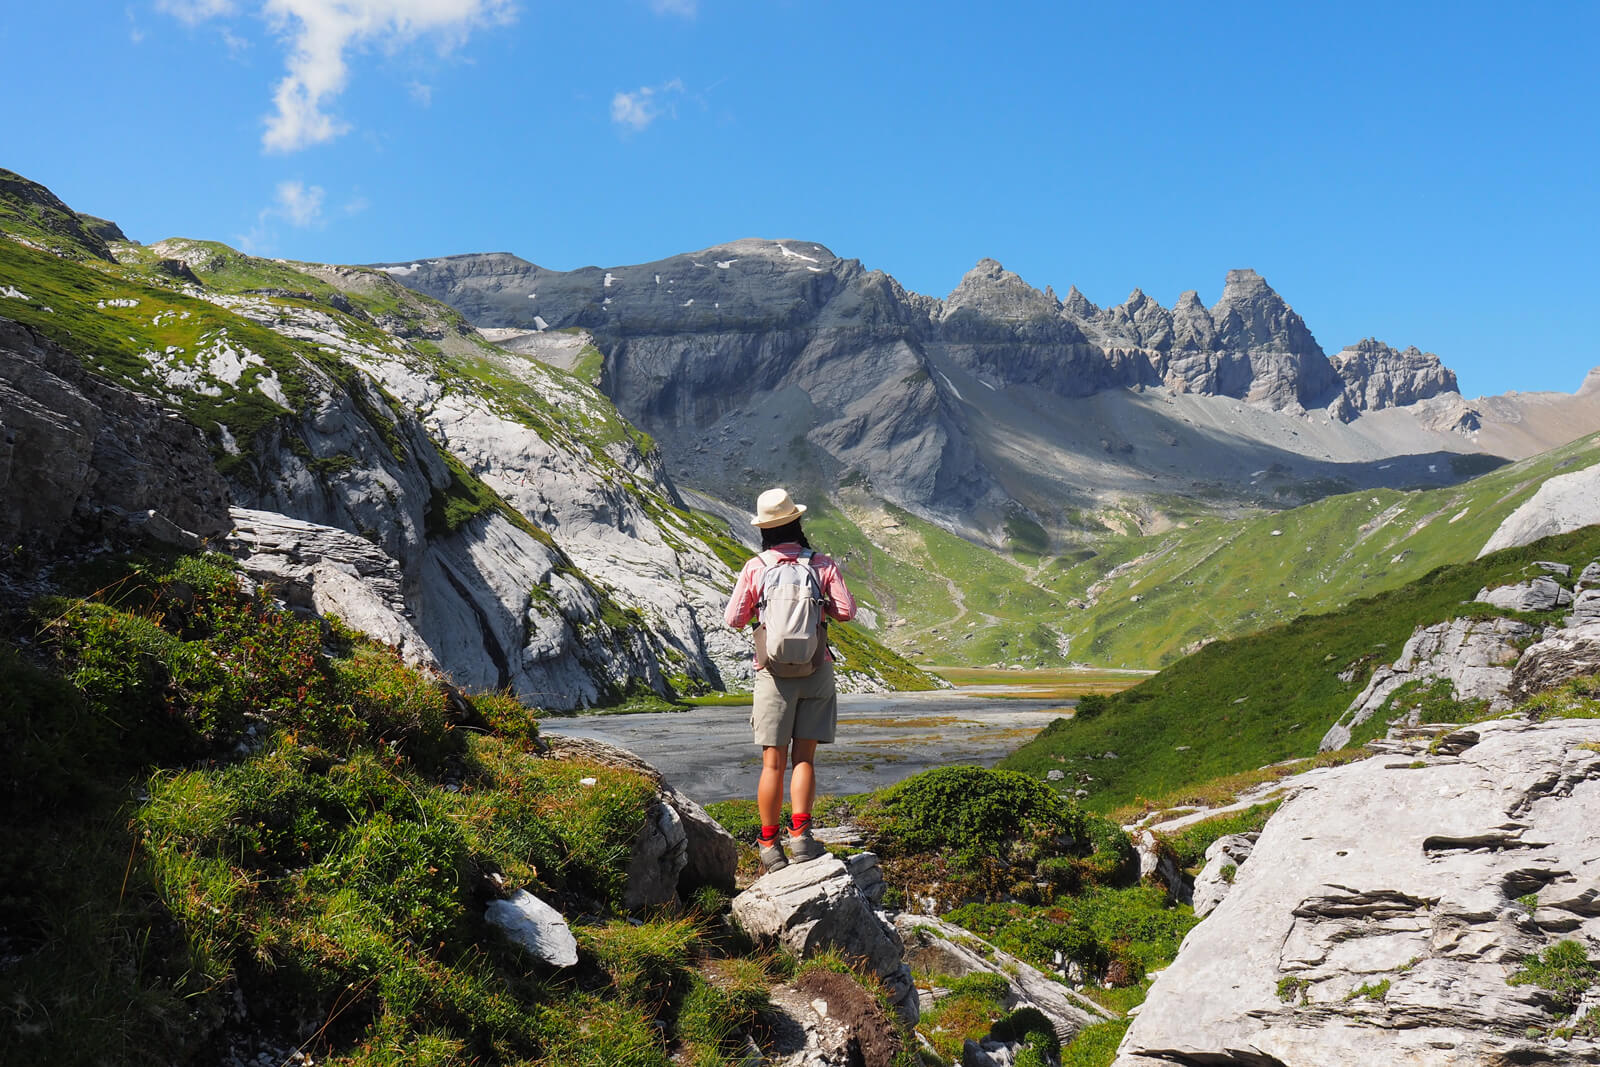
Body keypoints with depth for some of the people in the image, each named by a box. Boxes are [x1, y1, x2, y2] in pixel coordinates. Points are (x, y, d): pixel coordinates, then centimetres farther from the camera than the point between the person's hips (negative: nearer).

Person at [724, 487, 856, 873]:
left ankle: (770, 845, 9)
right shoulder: (821, 564, -2)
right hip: (816, 669, 1)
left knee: (774, 763, 5)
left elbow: (734, 620, -1)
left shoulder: (755, 569, -4)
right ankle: (800, 833, -6)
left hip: (774, 672, 0)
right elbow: (846, 611, -3)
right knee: (804, 758, 7)